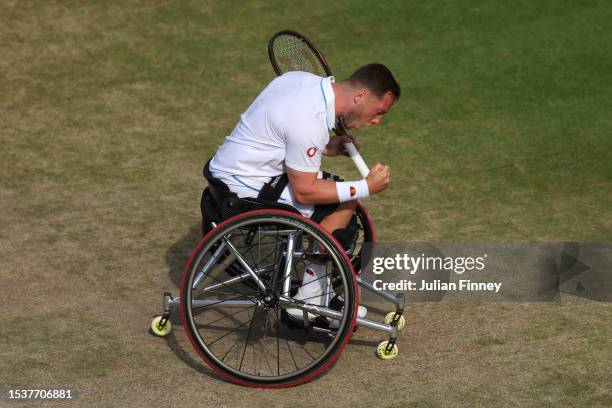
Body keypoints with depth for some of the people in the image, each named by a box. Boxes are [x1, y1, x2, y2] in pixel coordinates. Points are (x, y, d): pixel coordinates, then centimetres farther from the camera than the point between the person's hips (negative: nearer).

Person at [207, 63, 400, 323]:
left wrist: (327, 147, 7)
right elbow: (304, 192, -21)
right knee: (343, 204, -11)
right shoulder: (311, 123, -27)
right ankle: (308, 298, -3)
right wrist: (366, 188, -16)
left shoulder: (304, 79, 1)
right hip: (246, 189, -10)